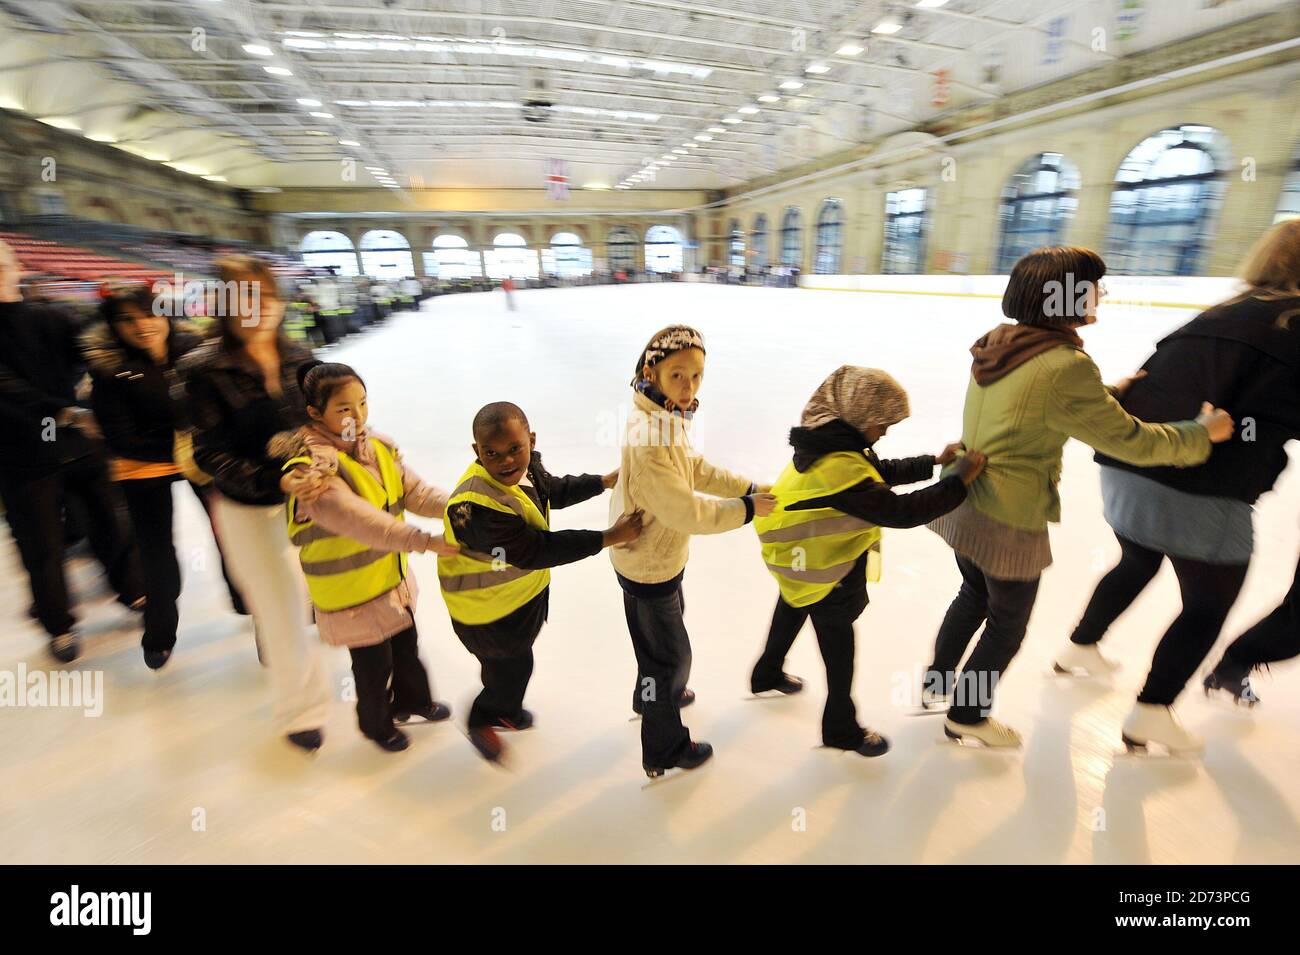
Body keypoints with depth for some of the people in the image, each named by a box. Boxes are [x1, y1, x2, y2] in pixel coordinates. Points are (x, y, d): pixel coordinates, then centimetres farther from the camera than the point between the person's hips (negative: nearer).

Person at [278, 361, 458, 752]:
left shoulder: (379, 448, -5)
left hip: (392, 576, 7)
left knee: (406, 645, 27)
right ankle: (377, 724, 45)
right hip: (350, 591, -7)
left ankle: (413, 701, 55)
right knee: (374, 663, 14)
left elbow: (414, 492, -8)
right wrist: (423, 541, -43)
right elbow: (360, 521, -38)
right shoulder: (315, 465, -28)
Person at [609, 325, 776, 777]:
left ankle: (652, 694, 61)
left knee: (664, 632, 32)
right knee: (671, 654, 11)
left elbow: (694, 468, 6)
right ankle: (664, 752, 34)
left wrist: (748, 487, -1)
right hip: (649, 566, -9)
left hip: (660, 555, 10)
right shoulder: (650, 437, -35)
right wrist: (746, 510, -19)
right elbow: (686, 511, -32)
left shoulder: (666, 416, -4)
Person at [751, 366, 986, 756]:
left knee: (789, 615, 31)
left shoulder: (830, 444, -6)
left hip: (797, 563, 10)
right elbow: (901, 511, -36)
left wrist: (934, 462, -2)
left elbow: (881, 472, 4)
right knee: (839, 650, 11)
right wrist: (959, 480, -29)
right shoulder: (841, 468, -36)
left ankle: (768, 674, 57)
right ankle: (841, 729, 33)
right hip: (827, 580, -10)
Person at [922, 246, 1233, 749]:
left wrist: (1110, 393, 18)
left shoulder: (999, 342, 0)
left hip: (962, 501, 7)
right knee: (1007, 623, 16)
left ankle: (937, 683, 45)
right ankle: (966, 717, 35)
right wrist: (1203, 433, 3)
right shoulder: (1065, 366, -22)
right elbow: (1130, 441, -12)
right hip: (1008, 523, -7)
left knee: (974, 594, 29)